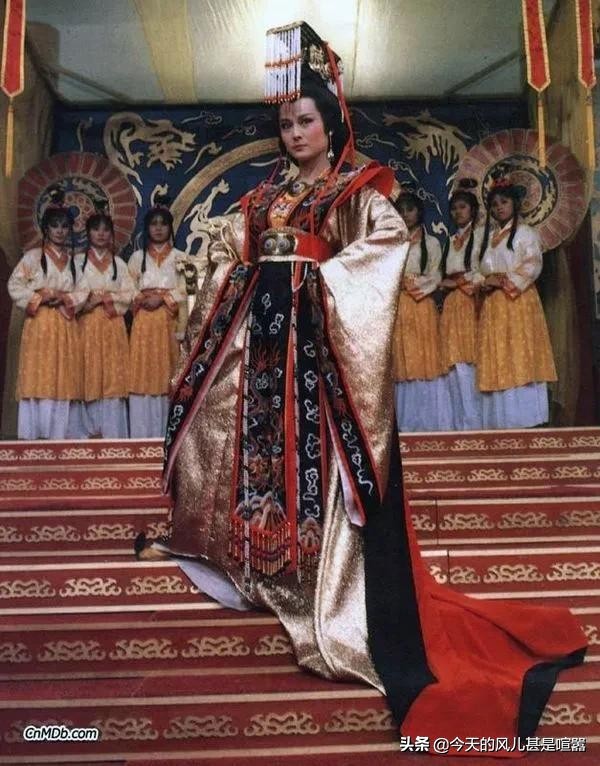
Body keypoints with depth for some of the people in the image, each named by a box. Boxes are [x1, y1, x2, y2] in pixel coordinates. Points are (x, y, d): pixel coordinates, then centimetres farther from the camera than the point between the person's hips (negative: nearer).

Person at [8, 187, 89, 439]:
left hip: (67, 326, 3)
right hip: (40, 325, -3)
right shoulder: (33, 256, 3)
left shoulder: (74, 259, 13)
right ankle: (37, 434, -1)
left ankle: (62, 434, 7)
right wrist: (39, 297, -11)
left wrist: (65, 298, -10)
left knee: (65, 380, 2)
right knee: (39, 379, -6)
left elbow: (83, 291, 6)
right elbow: (14, 286, -2)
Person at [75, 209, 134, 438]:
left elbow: (128, 295, 3)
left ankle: (112, 433, 0)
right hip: (88, 325, -1)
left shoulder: (119, 263, 13)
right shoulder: (78, 261, 8)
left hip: (113, 326, 1)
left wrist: (104, 298, -9)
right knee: (90, 378, -4)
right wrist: (88, 302, -14)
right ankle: (91, 431, 2)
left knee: (113, 378, -3)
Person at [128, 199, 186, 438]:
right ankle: (142, 434, 1)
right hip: (144, 322, 1)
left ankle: (166, 434, 2)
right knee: (143, 373, -3)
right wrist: (142, 299, -11)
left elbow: (185, 291, -1)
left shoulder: (179, 257, 9)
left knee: (166, 374, -3)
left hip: (169, 322, -1)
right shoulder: (137, 257, 13)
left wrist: (163, 298, -13)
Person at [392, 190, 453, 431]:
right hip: (395, 309, 1)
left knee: (424, 362, -6)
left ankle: (430, 420, -1)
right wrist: (397, 284, -9)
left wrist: (411, 283, -9)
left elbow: (434, 278, 4)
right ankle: (404, 421, 1)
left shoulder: (431, 243, 11)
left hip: (422, 307, -1)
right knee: (399, 364, -2)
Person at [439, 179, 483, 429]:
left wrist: (458, 281, -5)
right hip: (450, 304, 6)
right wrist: (444, 284, 5)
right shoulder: (451, 240, 24)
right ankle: (459, 424, 4)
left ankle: (471, 424, -12)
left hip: (470, 302, -6)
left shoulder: (481, 234, 4)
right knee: (453, 364, 0)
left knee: (465, 365, -14)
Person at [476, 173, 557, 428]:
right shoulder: (488, 237, 20)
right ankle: (500, 421, 4)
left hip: (519, 301, -5)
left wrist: (506, 281, -14)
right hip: (492, 306, 5)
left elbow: (532, 266, -8)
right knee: (496, 363, 1)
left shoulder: (525, 233, 3)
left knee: (520, 358, -9)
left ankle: (524, 419, -6)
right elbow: (481, 270, 16)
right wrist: (486, 281, -4)